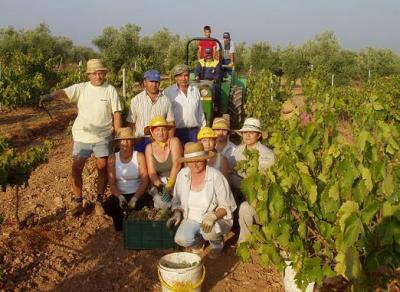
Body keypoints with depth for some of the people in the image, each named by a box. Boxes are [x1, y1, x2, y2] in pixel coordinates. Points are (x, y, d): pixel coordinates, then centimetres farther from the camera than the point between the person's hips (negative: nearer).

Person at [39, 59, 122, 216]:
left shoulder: (110, 90, -1)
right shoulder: (81, 88, 0)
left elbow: (116, 113, -2)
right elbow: (64, 92, -17)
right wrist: (50, 96, -39)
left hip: (103, 137, -1)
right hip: (82, 136, 1)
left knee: (102, 168, 6)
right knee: (76, 169, 0)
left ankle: (100, 199, 25)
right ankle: (77, 201, 15)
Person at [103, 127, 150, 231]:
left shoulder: (139, 156, -1)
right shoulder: (112, 159, 3)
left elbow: (145, 181, -8)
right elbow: (112, 183, -2)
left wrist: (135, 198, -21)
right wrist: (119, 197, -21)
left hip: (137, 193, -1)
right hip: (120, 194, 1)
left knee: (147, 202, -33)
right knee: (107, 206, -28)